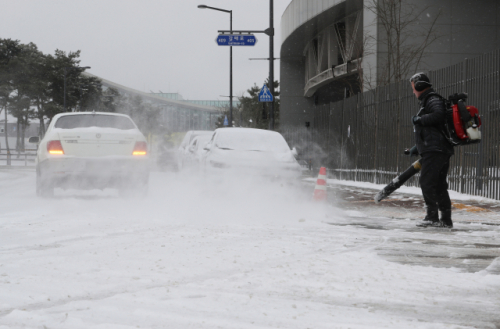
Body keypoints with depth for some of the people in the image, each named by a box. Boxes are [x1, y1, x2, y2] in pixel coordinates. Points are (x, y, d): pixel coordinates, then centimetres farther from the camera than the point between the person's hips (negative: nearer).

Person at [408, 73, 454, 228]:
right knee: (439, 185, 9)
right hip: (440, 150, 11)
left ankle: (432, 217, -14)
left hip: (435, 150, -11)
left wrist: (420, 120, -14)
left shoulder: (433, 100, -6)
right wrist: (418, 147, 29)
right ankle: (446, 219, 10)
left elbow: (439, 115, -27)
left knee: (426, 182, -12)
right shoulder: (427, 102, 26)